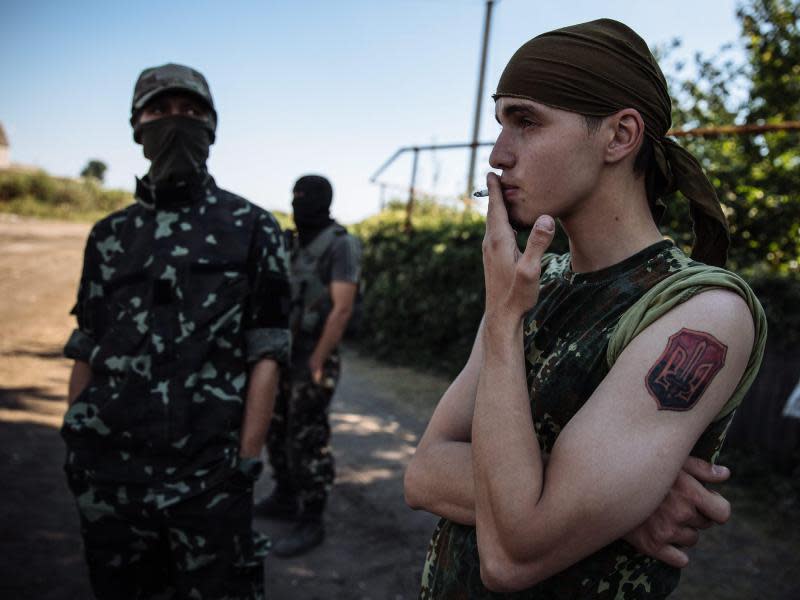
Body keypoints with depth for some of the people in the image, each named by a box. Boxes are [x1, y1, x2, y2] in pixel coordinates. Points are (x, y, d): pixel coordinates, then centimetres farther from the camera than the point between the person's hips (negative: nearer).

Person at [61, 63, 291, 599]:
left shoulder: (251, 229, -1)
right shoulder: (110, 235, 10)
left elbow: (265, 356, -4)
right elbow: (86, 352, 12)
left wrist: (246, 462, -9)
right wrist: (75, 447, 7)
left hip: (207, 474, -3)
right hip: (108, 473, 4)